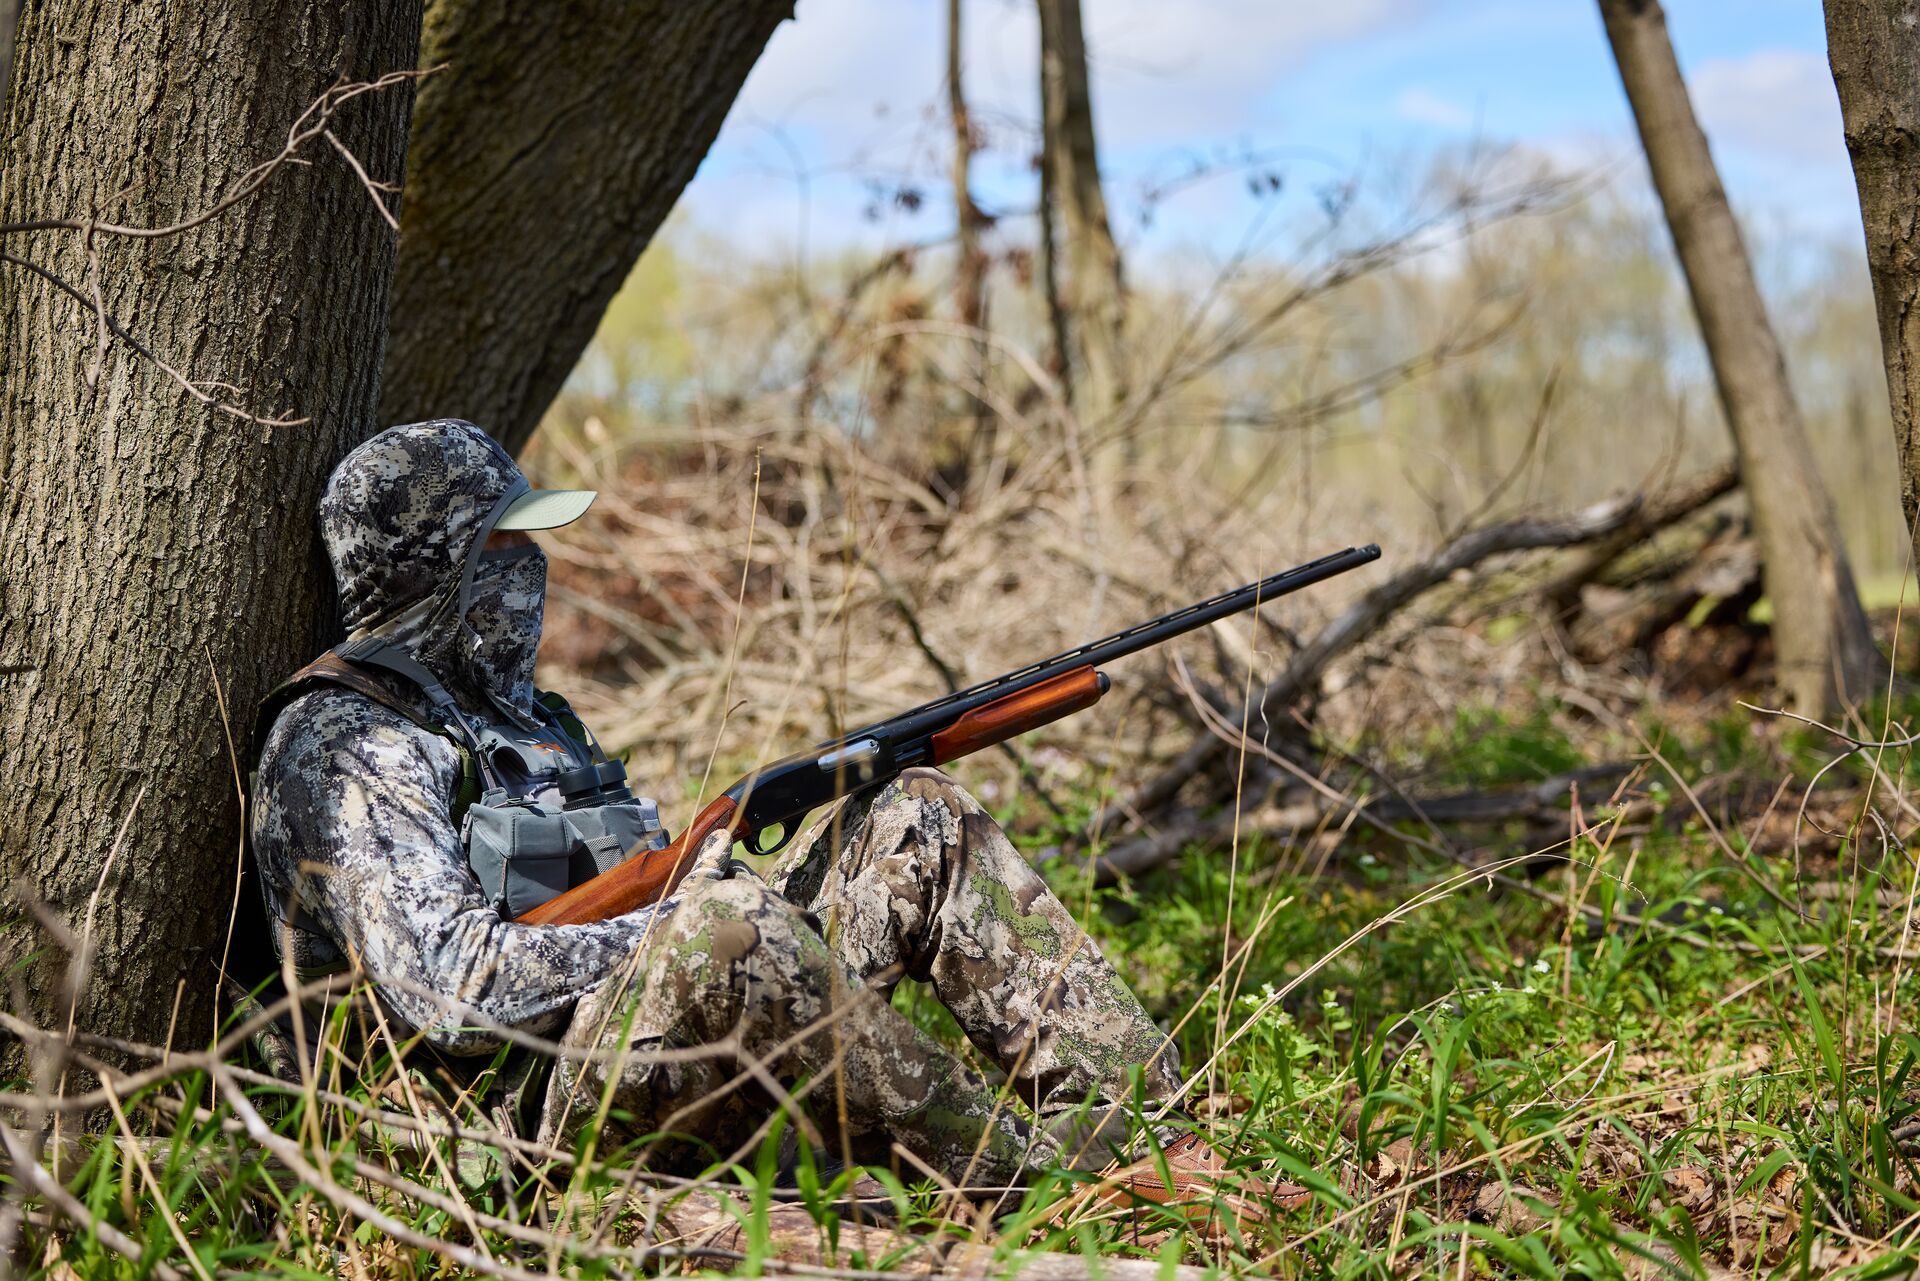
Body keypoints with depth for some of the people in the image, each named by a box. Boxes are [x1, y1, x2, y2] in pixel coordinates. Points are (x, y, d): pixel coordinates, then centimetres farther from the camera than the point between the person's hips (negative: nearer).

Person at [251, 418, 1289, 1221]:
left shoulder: (499, 700, 21)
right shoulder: (343, 748, -10)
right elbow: (448, 988, -21)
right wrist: (675, 928, -18)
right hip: (547, 1115, -9)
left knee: (920, 822, 1)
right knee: (731, 924, -39)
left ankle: (1143, 1113, -9)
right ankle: (1034, 1174, -25)